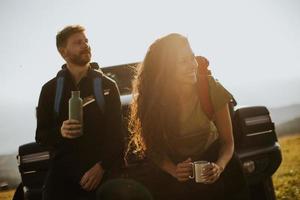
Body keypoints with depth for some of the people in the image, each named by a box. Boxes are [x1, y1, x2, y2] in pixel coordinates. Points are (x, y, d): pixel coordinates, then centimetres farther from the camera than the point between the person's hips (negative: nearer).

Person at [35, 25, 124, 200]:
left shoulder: (107, 85, 5)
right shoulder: (51, 89, 8)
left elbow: (117, 134, -1)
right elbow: (41, 136, 8)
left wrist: (102, 167, -14)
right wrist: (60, 132, -13)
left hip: (101, 171, -1)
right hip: (62, 171, 1)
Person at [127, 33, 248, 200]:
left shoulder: (211, 89, -18)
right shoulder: (150, 98, -18)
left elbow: (227, 141, -10)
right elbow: (154, 148, -8)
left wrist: (220, 166, -30)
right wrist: (173, 170, -27)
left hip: (209, 159, 0)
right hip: (171, 170, 0)